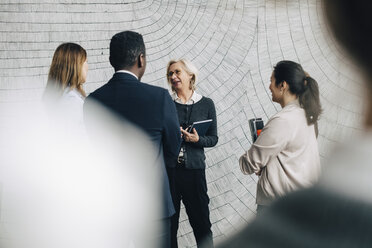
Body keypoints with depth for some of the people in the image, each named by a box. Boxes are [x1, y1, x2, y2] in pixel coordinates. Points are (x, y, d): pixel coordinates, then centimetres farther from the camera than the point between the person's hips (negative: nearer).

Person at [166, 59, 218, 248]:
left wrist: (197, 139, -11)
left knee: (201, 221, 4)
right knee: (168, 223, 5)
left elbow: (213, 138, 7)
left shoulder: (206, 104, 6)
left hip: (194, 168, 0)